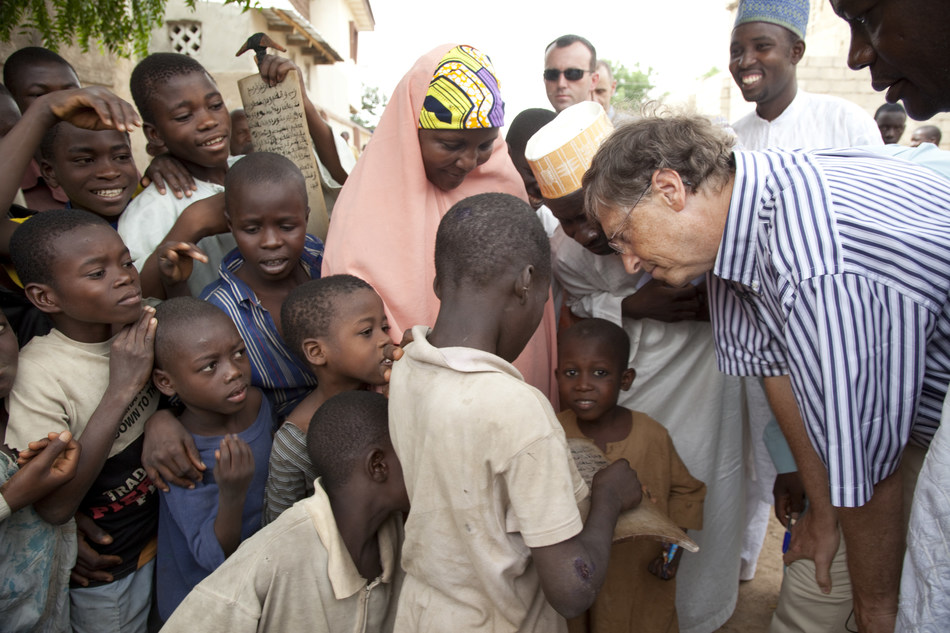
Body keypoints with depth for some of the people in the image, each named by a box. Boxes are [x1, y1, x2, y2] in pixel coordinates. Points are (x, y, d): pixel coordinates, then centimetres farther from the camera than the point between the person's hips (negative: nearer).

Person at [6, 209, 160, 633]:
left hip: (172, 528, 4)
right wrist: (120, 391, -36)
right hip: (105, 566, -4)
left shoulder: (146, 324, -15)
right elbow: (54, 507, -31)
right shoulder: (40, 372, -28)